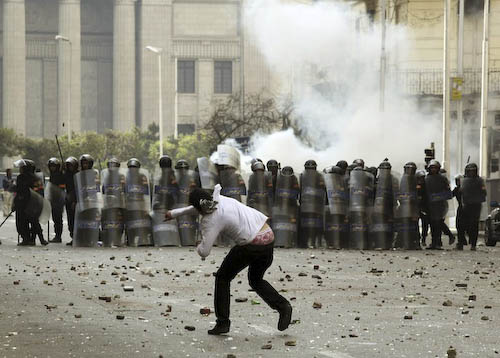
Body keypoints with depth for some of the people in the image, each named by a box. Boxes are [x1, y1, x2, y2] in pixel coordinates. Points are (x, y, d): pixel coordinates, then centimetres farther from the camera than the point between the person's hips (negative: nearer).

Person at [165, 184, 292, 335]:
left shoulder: (210, 221, -10)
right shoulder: (220, 199, 11)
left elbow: (204, 252, -11)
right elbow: (202, 208, 32)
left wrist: (199, 248, 14)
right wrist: (175, 213, 39)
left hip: (251, 246, -7)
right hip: (268, 236, 7)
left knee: (223, 278, 14)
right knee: (256, 280, 26)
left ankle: (222, 322, 13)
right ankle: (283, 306, 5)